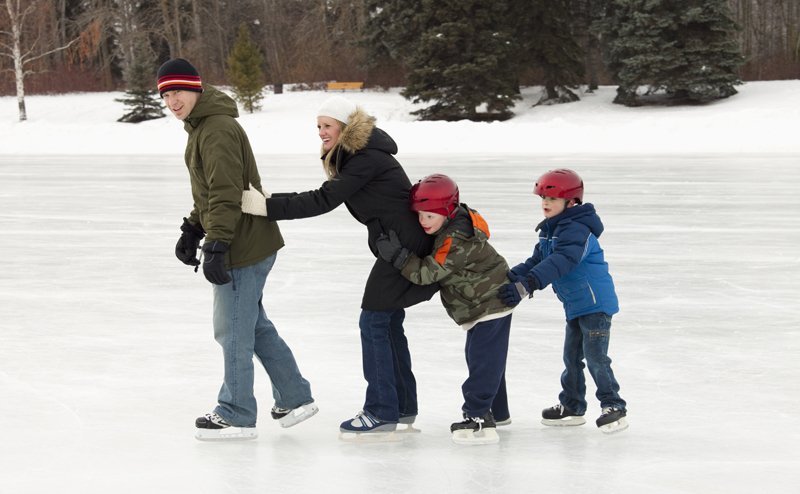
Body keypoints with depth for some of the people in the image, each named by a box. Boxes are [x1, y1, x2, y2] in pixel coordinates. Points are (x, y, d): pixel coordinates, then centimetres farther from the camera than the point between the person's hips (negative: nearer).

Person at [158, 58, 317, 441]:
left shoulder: (217, 130, -19)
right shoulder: (201, 125, 15)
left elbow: (226, 194, -26)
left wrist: (216, 246, -28)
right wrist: (193, 230, 21)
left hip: (243, 248, -11)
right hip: (249, 246, 11)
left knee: (233, 330, -1)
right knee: (254, 324, 19)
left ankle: (236, 416, 9)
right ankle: (294, 398, 27)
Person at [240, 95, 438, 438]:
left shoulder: (365, 159, -20)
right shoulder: (351, 156, 14)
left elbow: (323, 201, -27)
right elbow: (326, 197, 12)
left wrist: (267, 206, -29)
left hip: (405, 247, -11)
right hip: (397, 246, 11)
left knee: (374, 322, -9)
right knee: (388, 322, 15)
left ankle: (382, 412, -6)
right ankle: (402, 407, 24)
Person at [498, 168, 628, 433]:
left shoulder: (576, 230, -22)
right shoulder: (549, 231, 11)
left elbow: (560, 263, -35)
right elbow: (536, 261, 10)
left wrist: (526, 285, -42)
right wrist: (511, 276, -8)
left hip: (596, 302, -10)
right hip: (575, 304, 10)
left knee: (595, 357, -9)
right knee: (572, 356, 16)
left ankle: (613, 407, 0)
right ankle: (571, 406, 27)